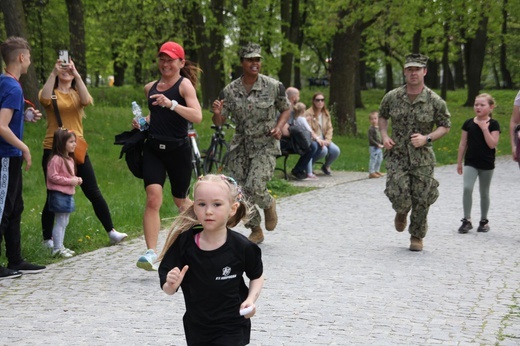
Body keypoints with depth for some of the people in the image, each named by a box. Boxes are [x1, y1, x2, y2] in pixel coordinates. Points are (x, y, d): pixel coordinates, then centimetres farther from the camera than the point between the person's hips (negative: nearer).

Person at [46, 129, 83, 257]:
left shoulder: (70, 159, 14)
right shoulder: (56, 159, -16)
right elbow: (53, 177, -21)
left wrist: (77, 179, 4)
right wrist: (70, 181, -21)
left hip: (68, 195, 9)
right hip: (59, 195, -9)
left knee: (64, 223, 14)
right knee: (60, 223, -6)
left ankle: (60, 247, 21)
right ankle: (57, 249, -2)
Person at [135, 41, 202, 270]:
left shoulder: (185, 84, -5)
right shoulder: (150, 87, 13)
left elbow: (197, 116, -18)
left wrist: (172, 104, -30)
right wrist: (143, 122, 9)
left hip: (178, 149, -3)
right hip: (153, 148, 4)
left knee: (181, 201, 12)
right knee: (153, 198, -15)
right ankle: (151, 252, -19)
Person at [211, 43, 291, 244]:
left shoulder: (273, 86, -6)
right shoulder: (230, 90, -1)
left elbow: (286, 109, 9)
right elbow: (218, 122, 3)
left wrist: (279, 127, -9)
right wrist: (217, 113, -20)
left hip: (265, 146, -3)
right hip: (240, 147, 3)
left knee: (254, 188, -21)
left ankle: (269, 204, 16)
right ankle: (256, 231, 24)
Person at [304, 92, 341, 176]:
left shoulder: (326, 114, 12)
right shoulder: (308, 113, -9)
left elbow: (329, 128, 9)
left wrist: (327, 140, -9)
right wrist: (317, 139, -27)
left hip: (323, 140, 6)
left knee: (336, 151, -19)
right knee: (323, 150, -34)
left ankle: (326, 166, 12)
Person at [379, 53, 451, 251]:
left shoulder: (435, 101, -6)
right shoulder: (392, 97, 0)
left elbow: (445, 126, 3)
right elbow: (382, 116, 18)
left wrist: (427, 138, -13)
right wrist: (384, 135, 1)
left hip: (422, 157, 0)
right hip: (397, 155, 0)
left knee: (421, 200, 2)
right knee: (398, 194, -15)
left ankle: (417, 237, 23)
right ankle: (401, 212, 23)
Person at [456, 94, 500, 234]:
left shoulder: (493, 124, -5)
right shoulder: (468, 123, 2)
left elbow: (492, 144, -15)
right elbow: (463, 144, 7)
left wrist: (484, 128, -19)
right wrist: (459, 162, 7)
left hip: (487, 164, -1)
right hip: (470, 162, 1)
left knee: (484, 193, 10)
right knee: (467, 188, -15)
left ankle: (484, 221, 24)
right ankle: (467, 220, -9)